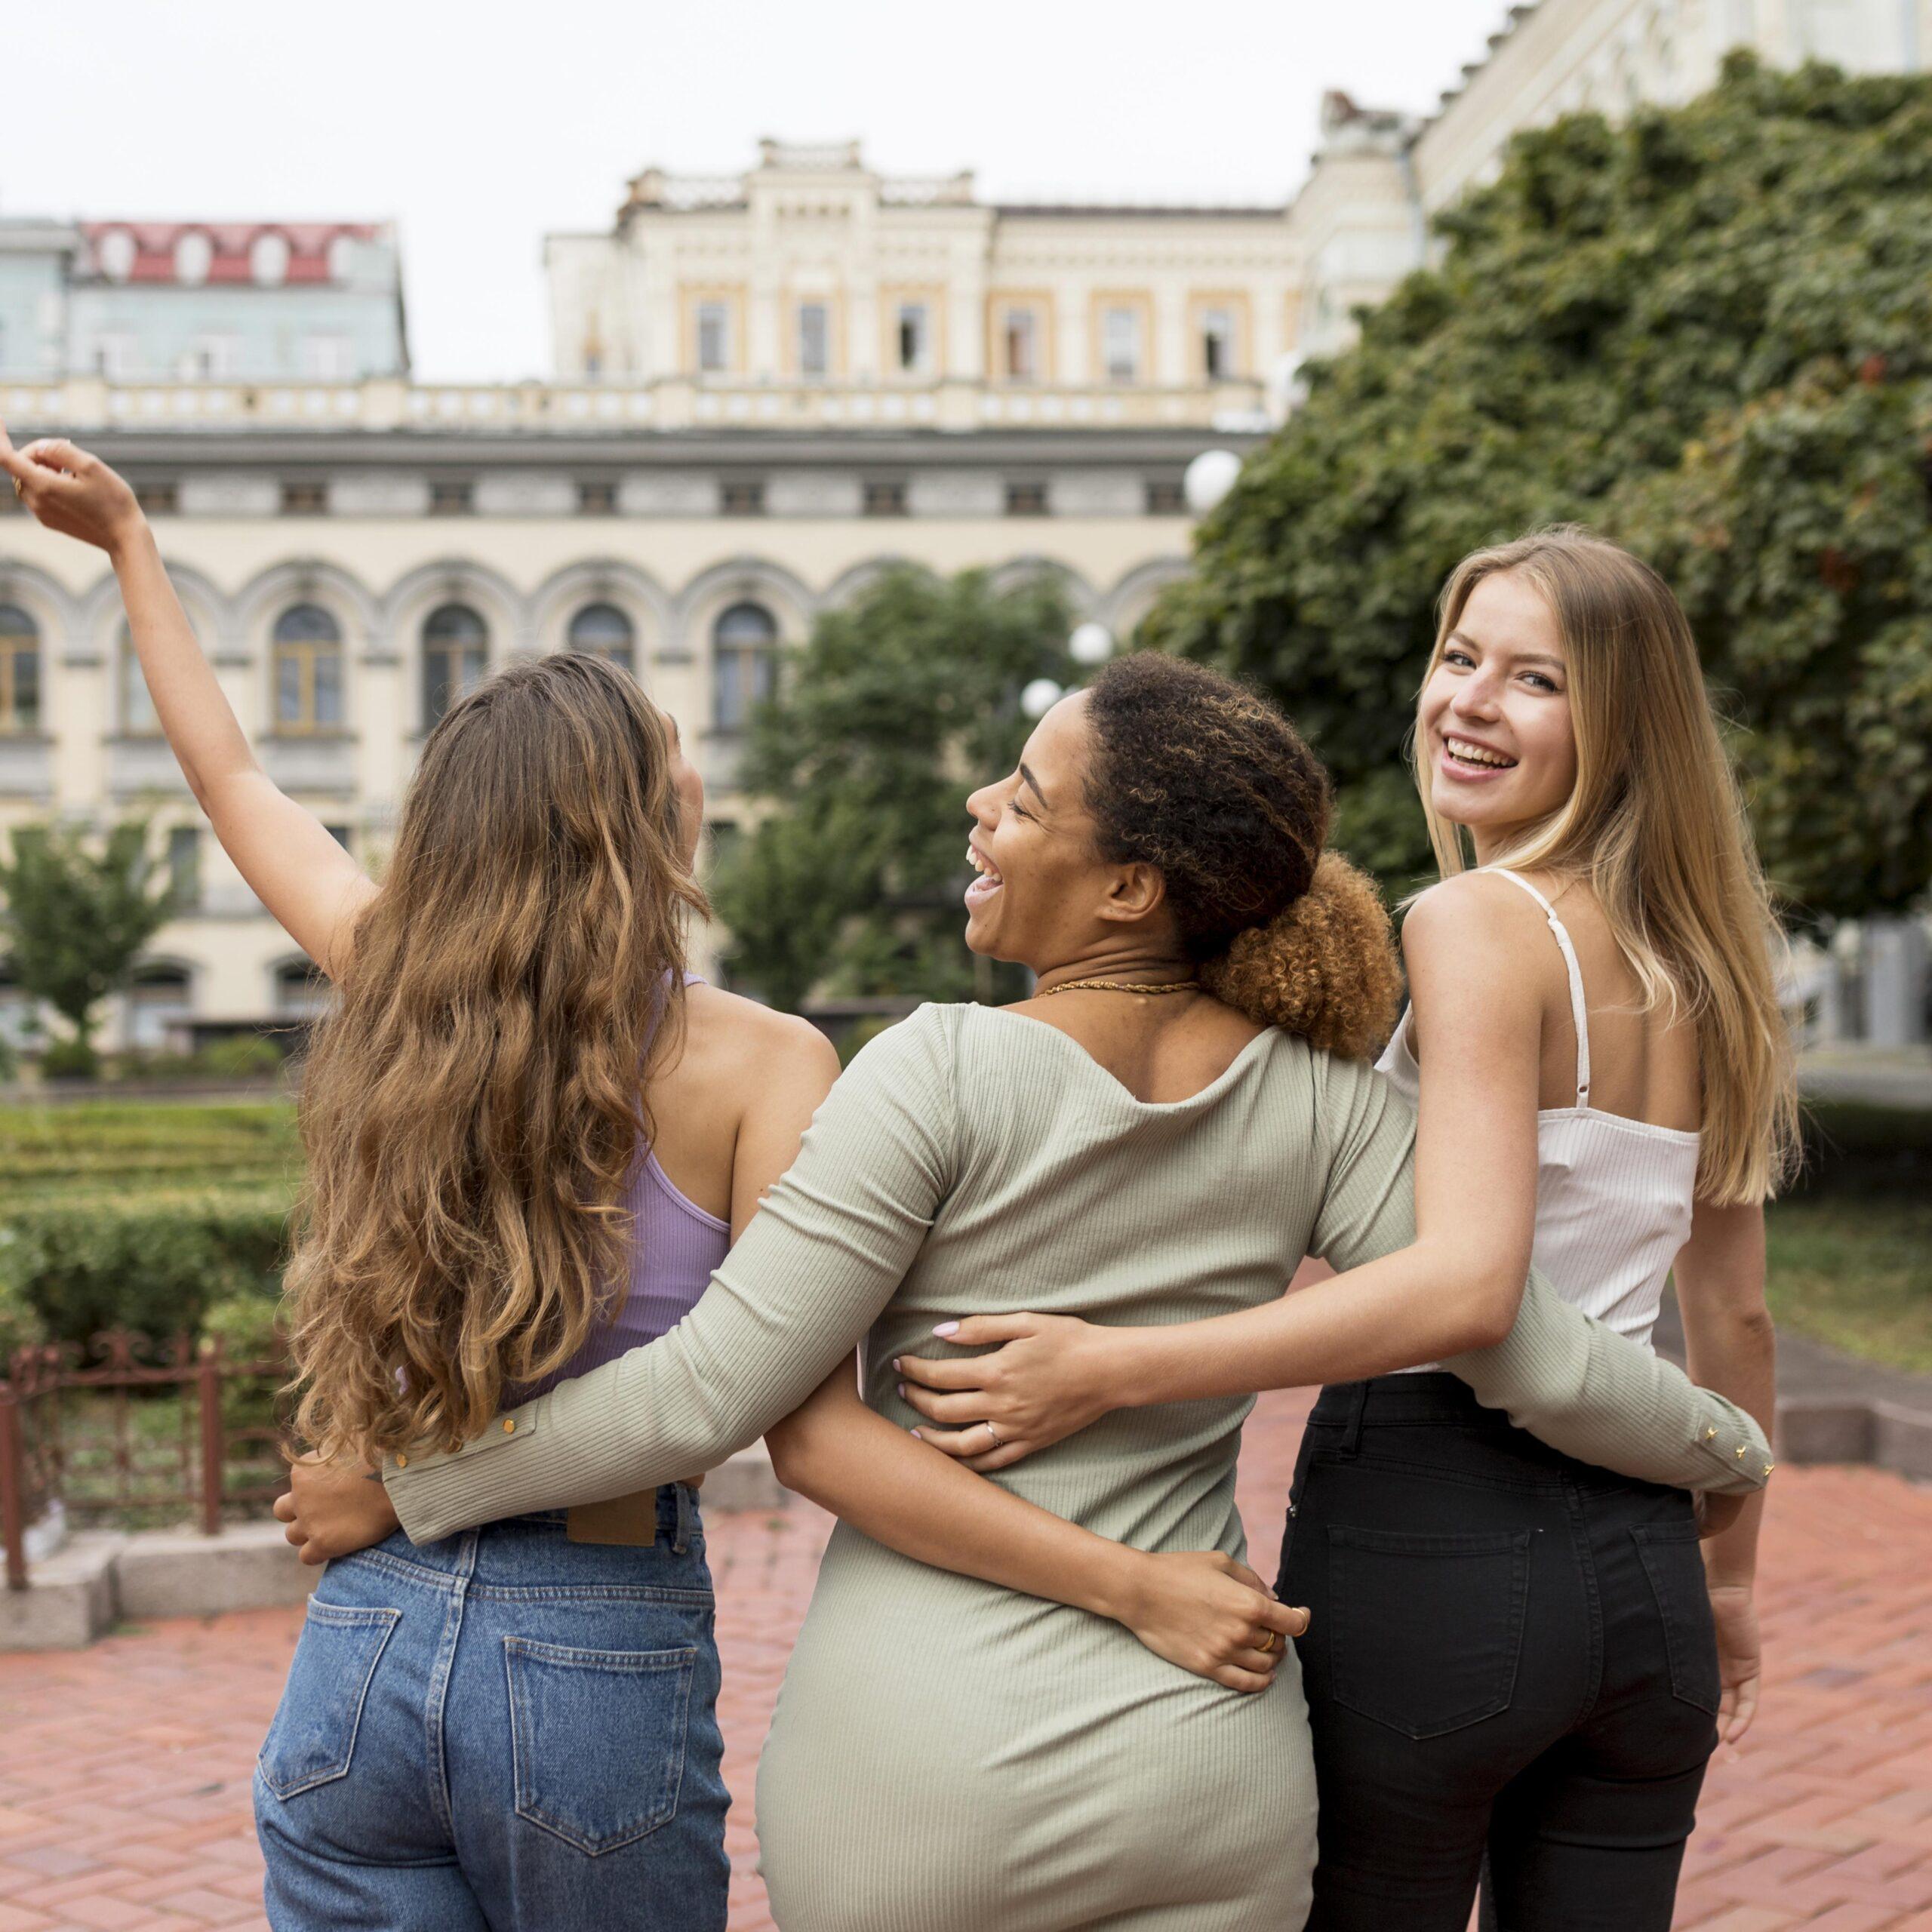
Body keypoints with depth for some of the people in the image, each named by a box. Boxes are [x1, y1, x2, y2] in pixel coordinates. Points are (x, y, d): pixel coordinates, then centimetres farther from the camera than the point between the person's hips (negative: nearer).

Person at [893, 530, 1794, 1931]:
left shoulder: (1477, 924, -14)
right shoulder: (1704, 966, 9)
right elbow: (1734, 1319, 15)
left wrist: (1108, 1369, -30)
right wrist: (1730, 1580, 27)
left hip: (1430, 1542, -7)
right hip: (1639, 1559, 7)